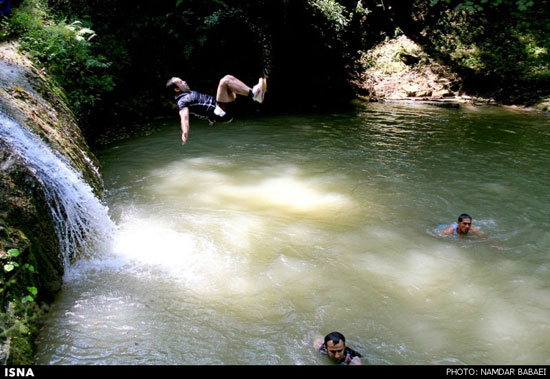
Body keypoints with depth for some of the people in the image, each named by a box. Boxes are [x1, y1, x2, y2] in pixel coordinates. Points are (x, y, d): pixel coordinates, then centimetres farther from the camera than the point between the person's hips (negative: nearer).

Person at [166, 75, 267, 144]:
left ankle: (256, 95, -7)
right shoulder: (182, 101, -6)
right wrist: (185, 132, -41)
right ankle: (254, 94, -27)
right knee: (224, 81, -21)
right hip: (219, 112, -10)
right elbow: (184, 117, -22)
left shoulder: (190, 93, 25)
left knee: (229, 77, 6)